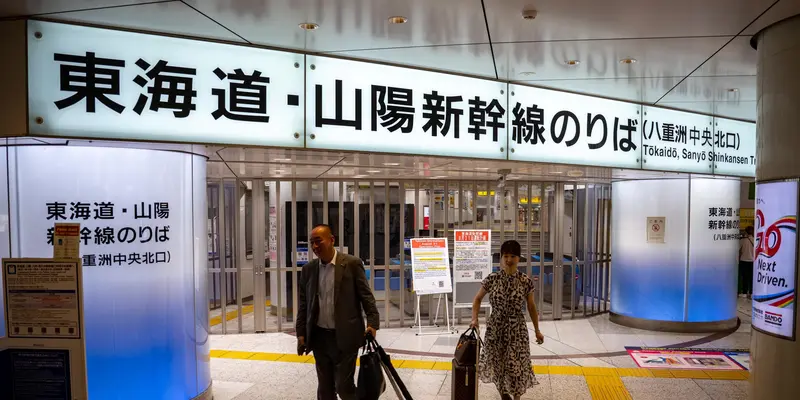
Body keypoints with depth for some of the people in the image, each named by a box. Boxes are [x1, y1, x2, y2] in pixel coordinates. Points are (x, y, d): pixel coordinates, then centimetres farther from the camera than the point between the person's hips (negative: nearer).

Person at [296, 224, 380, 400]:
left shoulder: (352, 264, -7)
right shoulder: (308, 269, 5)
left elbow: (366, 295, -6)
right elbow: (303, 304, 9)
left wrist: (372, 322, -16)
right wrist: (301, 333, 6)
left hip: (345, 337, -4)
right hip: (319, 337, 5)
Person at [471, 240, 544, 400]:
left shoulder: (526, 281, -8)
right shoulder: (491, 279, -8)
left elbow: (531, 306, 4)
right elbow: (478, 298, 6)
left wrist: (537, 330, 8)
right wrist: (475, 319, -6)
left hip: (517, 329, -1)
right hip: (495, 328, 1)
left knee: (517, 366, 1)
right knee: (497, 363, 11)